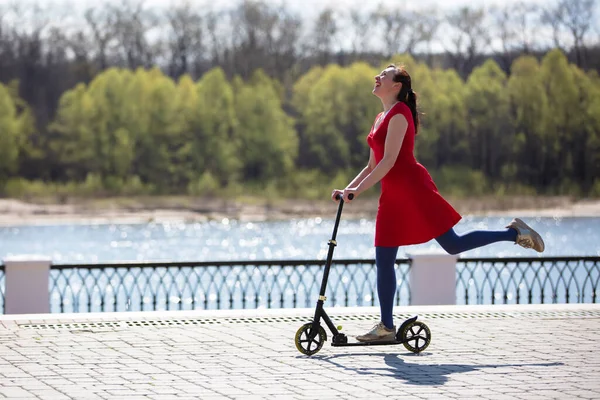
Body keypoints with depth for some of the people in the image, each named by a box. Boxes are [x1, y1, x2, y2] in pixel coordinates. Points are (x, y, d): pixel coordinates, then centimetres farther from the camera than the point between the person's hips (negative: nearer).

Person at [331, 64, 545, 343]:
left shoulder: (399, 113, -9)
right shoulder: (381, 118, 19)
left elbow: (389, 161, -17)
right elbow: (372, 166, 22)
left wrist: (358, 190, -19)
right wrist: (347, 189, 12)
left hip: (413, 188, -9)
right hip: (391, 194, 9)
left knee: (453, 244, -8)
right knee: (383, 261, 3)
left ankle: (514, 232, 5)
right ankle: (386, 327, 5)